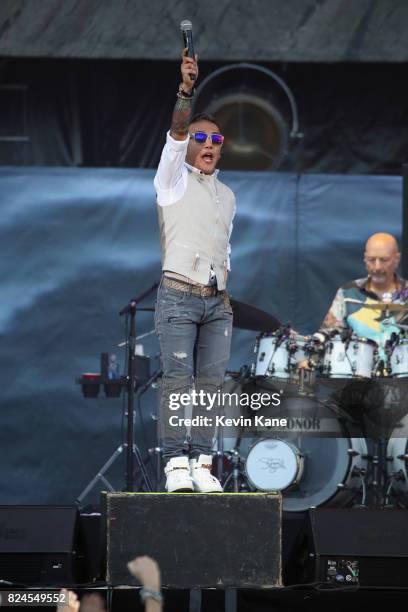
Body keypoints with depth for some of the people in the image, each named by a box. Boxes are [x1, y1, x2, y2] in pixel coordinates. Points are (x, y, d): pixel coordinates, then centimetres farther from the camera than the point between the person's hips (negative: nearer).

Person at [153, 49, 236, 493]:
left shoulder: (227, 195, 21)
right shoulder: (173, 178, 4)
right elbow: (176, 134, -12)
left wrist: (225, 287, 15)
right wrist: (186, 90, -27)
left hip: (217, 301, 5)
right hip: (179, 294, -5)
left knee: (210, 382, -1)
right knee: (177, 378, -13)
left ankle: (201, 463, -2)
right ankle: (175, 463, -15)